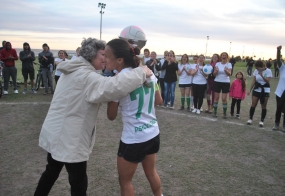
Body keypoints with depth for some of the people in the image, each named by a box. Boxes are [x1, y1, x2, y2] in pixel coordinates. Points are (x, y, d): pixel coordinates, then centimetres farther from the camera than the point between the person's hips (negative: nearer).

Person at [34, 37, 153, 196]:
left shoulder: (76, 72, 12)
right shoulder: (86, 76, -22)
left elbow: (100, 91, 16)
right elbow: (113, 87, -37)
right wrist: (141, 72, -26)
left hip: (57, 134, 10)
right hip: (68, 138, -10)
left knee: (51, 172, 28)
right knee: (79, 183, 5)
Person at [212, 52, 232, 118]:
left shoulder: (229, 64, -3)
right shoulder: (217, 64, 2)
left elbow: (229, 74, -16)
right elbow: (214, 74, 0)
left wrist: (226, 70, -37)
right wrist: (216, 71, -23)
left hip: (226, 83, -1)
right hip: (217, 82, 2)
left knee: (224, 99, -4)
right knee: (216, 97, 4)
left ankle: (225, 113, 8)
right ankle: (215, 112, 17)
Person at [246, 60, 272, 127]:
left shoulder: (268, 71, -11)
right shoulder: (256, 71, 0)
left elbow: (268, 81, -20)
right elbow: (253, 81, 5)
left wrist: (262, 75, -33)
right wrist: (250, 90, 3)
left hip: (265, 90, -3)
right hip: (257, 89, 3)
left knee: (263, 106, 1)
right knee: (253, 105, 0)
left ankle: (262, 121, 10)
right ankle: (250, 119, 10)